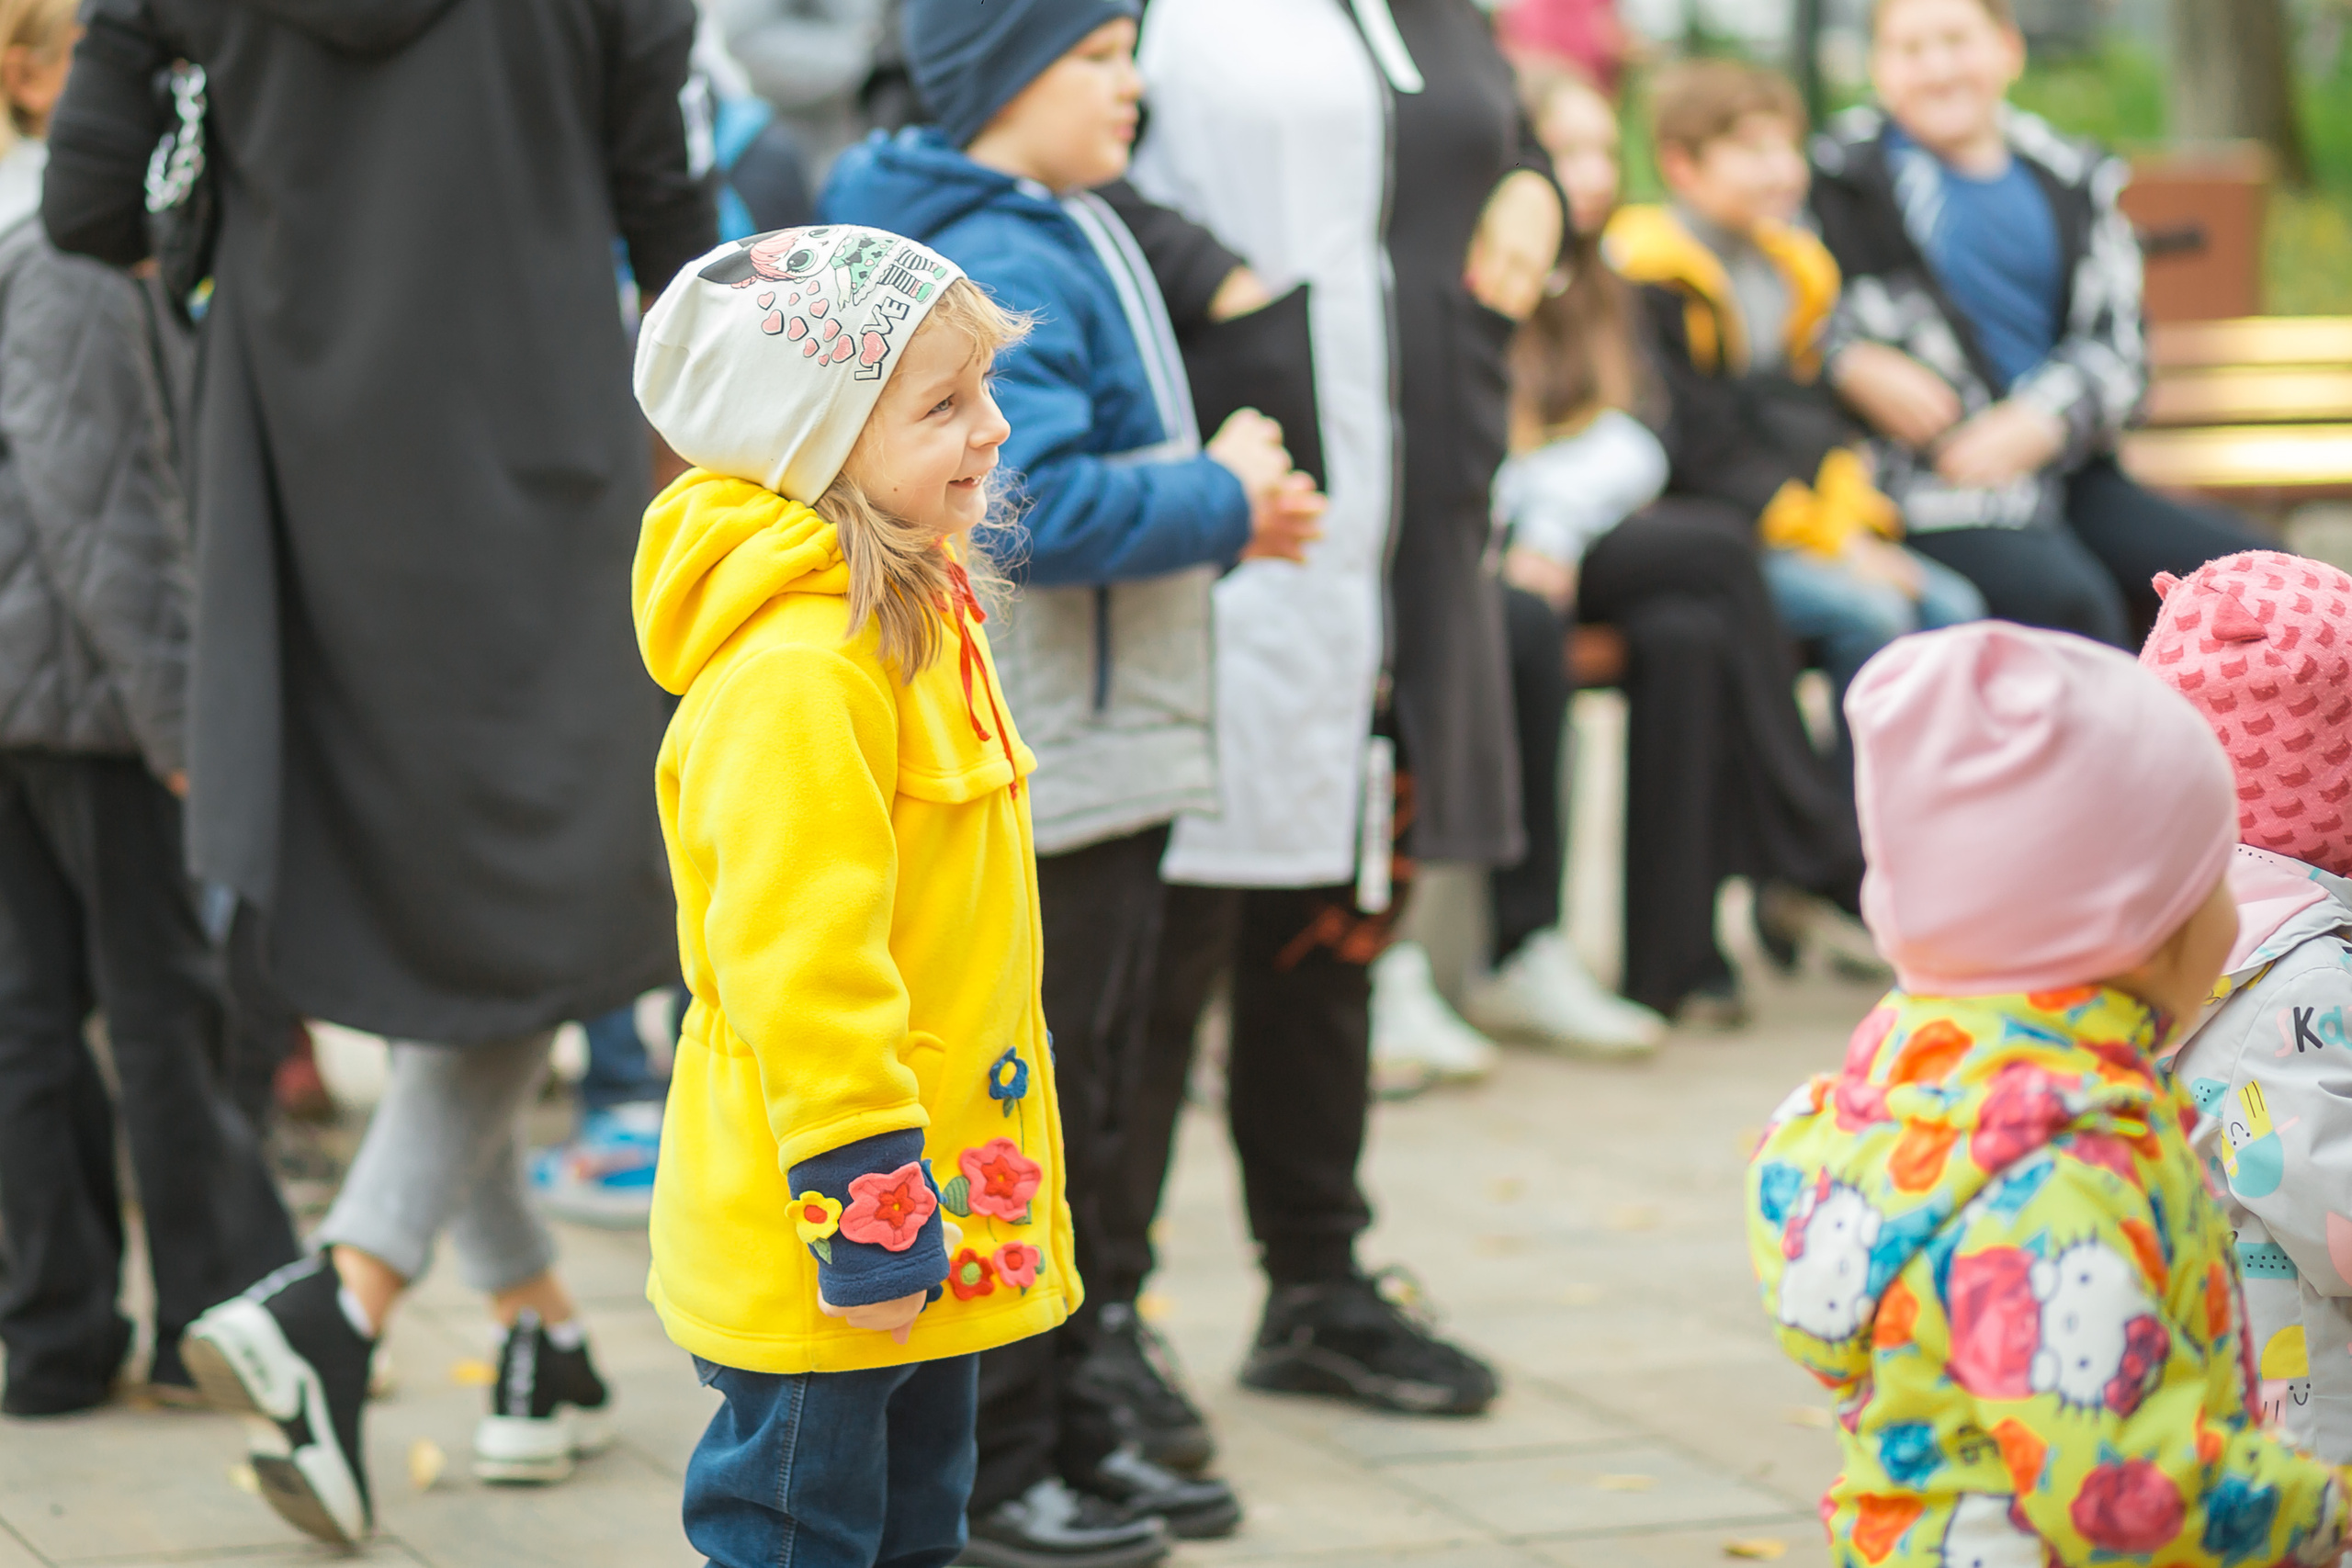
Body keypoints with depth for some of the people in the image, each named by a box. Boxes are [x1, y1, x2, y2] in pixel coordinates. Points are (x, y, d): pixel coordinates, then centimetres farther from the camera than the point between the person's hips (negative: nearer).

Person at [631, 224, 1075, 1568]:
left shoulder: (917, 625, 11)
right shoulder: (794, 674, -23)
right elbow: (799, 967, -26)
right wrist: (869, 1224, -25)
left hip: (940, 1234, 10)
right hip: (811, 1262, -10)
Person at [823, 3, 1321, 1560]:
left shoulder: (1073, 241, 15)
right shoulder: (999, 270, -18)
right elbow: (1033, 507, -28)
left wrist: (1230, 499, 5)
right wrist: (1224, 502, -15)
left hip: (1108, 755, 10)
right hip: (1026, 774, -10)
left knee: (1088, 1107, 17)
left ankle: (1068, 1426, 27)